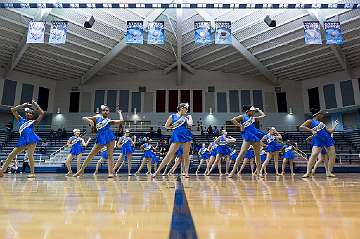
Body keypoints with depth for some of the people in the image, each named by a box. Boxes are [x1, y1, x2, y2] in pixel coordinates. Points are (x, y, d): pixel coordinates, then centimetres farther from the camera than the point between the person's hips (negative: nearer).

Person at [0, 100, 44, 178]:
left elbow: (42, 113, 5)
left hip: (31, 139, -4)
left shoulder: (33, 122, 15)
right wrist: (22, 105, 22)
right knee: (11, 155, 6)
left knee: (30, 155, -13)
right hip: (22, 140, 4)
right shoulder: (21, 119, 24)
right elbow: (13, 110, 23)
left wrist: (36, 105, 12)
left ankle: (32, 173, -9)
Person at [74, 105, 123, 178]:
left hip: (109, 137, -2)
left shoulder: (109, 121, 10)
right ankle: (82, 169, 23)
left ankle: (111, 172, -5)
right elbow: (84, 118, 19)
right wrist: (89, 120, -3)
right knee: (91, 154, 9)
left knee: (110, 156, -5)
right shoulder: (97, 117, 15)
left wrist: (120, 113, 18)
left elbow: (121, 120, 0)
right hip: (100, 138, 2)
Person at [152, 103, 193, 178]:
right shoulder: (173, 116, 9)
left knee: (186, 154, 3)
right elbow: (166, 126, 13)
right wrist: (174, 127, 2)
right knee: (170, 154, -8)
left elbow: (190, 124, -7)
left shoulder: (187, 116, 13)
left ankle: (186, 172, 12)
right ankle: (157, 171, -4)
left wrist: (188, 117, 3)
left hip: (186, 135, 2)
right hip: (176, 136, -2)